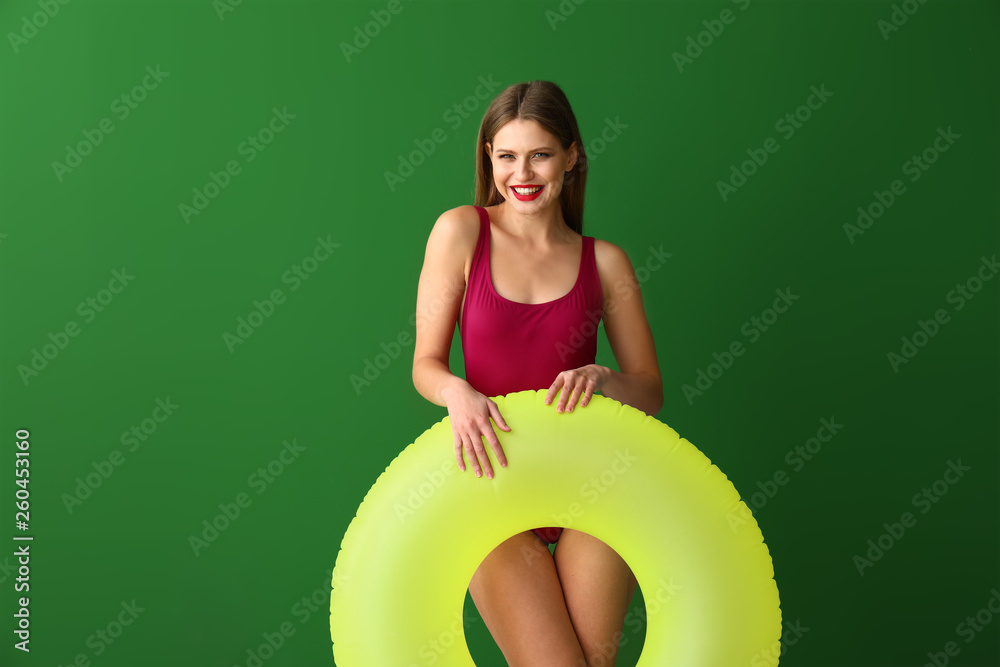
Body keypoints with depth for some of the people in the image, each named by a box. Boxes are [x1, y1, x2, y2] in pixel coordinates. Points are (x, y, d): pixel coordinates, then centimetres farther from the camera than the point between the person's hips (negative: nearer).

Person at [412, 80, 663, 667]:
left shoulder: (605, 262, 4)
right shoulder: (461, 232, 0)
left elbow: (651, 392, 5)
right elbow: (426, 364, 0)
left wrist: (601, 377, -17)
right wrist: (458, 392, -23)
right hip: (496, 482, -1)